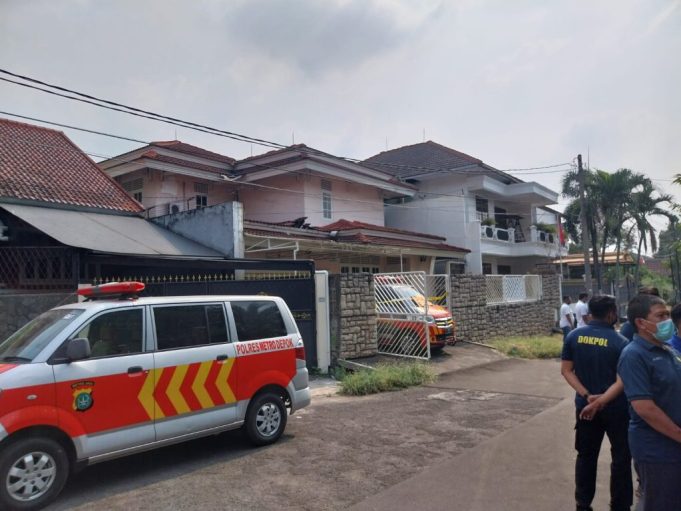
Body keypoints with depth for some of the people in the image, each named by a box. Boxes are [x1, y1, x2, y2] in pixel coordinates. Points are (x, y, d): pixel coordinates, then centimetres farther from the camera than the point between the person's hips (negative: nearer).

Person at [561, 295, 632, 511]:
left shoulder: (573, 336, -3)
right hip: (615, 408, -4)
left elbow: (566, 370, -4)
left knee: (586, 455, 16)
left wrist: (587, 395, -9)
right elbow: (622, 381, -20)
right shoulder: (620, 342, -15)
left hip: (584, 406, 4)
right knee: (621, 458, 14)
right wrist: (602, 401, -20)